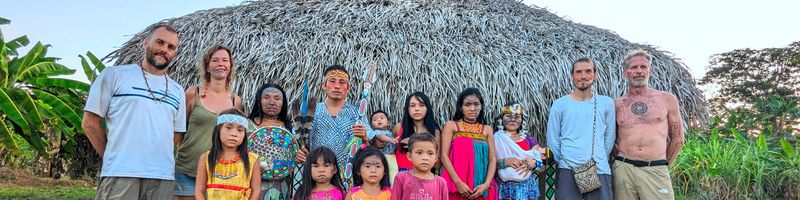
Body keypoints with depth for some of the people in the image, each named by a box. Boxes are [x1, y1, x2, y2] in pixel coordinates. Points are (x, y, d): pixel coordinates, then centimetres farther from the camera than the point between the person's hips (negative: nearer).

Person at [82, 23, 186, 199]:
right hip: (120, 173, -3)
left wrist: (163, 159, 7)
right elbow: (90, 122, 4)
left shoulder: (177, 90, 17)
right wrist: (112, 158, 4)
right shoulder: (114, 75, 5)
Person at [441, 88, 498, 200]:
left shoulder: (487, 130, 10)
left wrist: (486, 184, -10)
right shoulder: (451, 126, 2)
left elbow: (492, 159, 5)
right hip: (455, 185, -2)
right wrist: (458, 182, -14)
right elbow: (444, 156, -5)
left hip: (481, 187, 2)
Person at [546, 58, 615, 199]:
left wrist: (599, 160, 10)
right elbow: (552, 139, 5)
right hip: (568, 172, -1)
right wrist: (564, 162, 5)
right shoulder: (560, 104, 2)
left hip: (600, 171, 1)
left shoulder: (606, 103, 7)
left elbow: (609, 138, 11)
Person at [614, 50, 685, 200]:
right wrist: (623, 160, 7)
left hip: (656, 171, -1)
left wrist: (662, 164, 12)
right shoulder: (617, 104, 6)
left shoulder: (667, 99, 6)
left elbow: (677, 139, 11)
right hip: (623, 170, 1)